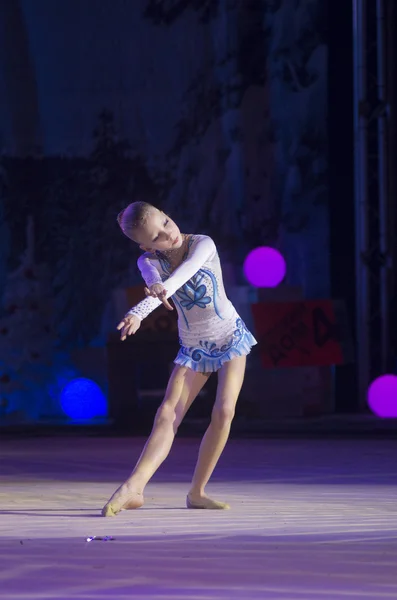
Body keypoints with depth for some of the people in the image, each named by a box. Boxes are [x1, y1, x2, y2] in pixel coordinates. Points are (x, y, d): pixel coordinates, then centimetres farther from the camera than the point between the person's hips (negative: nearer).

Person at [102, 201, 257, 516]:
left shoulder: (202, 244, -20)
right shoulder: (149, 262, -13)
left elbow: (187, 268, -40)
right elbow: (155, 283, -34)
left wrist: (164, 288, -62)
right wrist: (138, 313, -59)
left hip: (230, 336, -1)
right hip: (193, 347, 1)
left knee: (224, 411, -15)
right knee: (167, 415, -13)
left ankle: (197, 492, -7)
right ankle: (133, 488, -25)